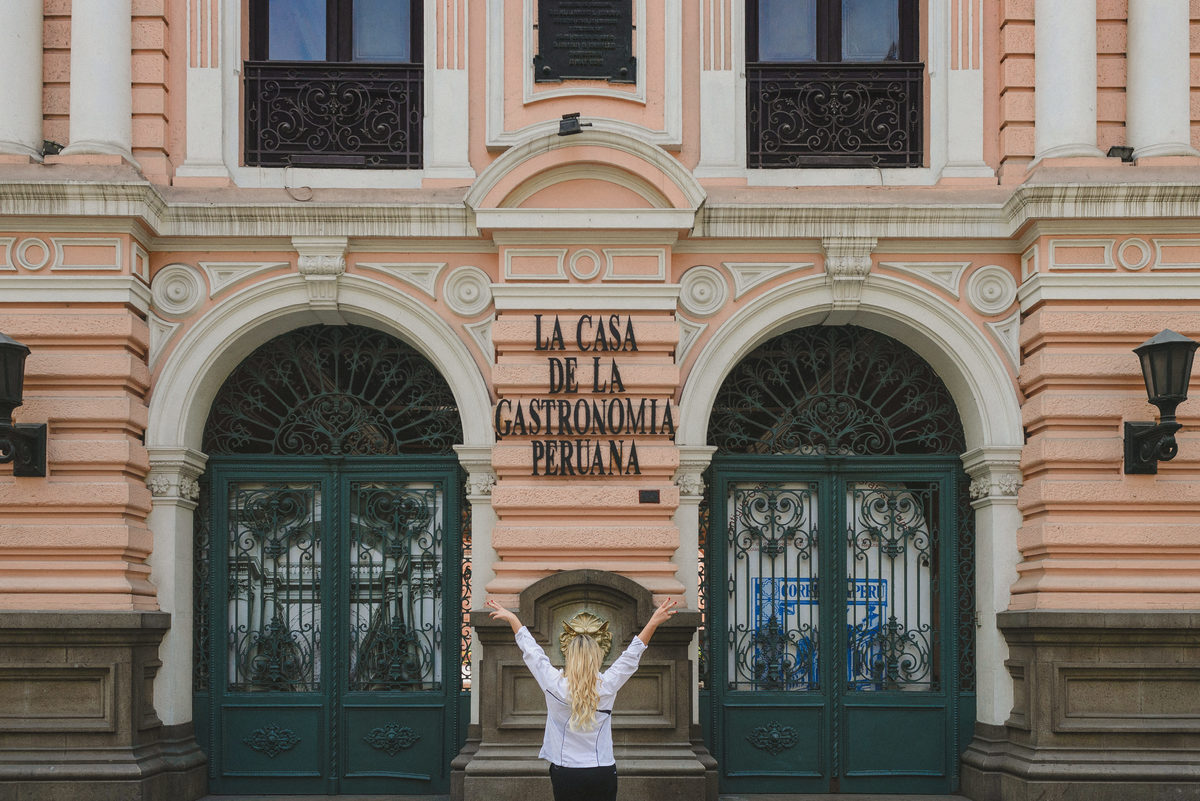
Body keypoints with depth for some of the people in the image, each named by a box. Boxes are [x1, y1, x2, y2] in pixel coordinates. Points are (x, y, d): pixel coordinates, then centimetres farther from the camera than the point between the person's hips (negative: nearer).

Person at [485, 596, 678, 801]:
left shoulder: (555, 685, -6)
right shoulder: (607, 686, -5)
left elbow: (532, 653, 7)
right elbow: (632, 655, 5)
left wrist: (512, 619, 21)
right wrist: (654, 621, 14)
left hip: (565, 774, 0)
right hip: (603, 774, 0)